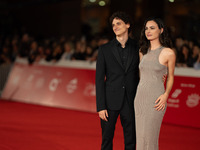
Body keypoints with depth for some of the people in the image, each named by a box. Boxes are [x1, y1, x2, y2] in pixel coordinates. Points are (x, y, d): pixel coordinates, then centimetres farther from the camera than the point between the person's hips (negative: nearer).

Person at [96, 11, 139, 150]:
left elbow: (140, 74, 10)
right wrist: (100, 107, -7)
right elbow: (99, 79, -1)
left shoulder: (137, 48, 4)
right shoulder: (105, 49, 1)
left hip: (131, 102, 1)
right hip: (110, 102, -1)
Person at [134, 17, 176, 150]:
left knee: (148, 136, -4)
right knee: (141, 135, 8)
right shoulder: (143, 52, 10)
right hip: (140, 96, 6)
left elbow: (170, 77, 3)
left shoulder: (168, 53, -6)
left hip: (155, 98, -5)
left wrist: (166, 95, -11)